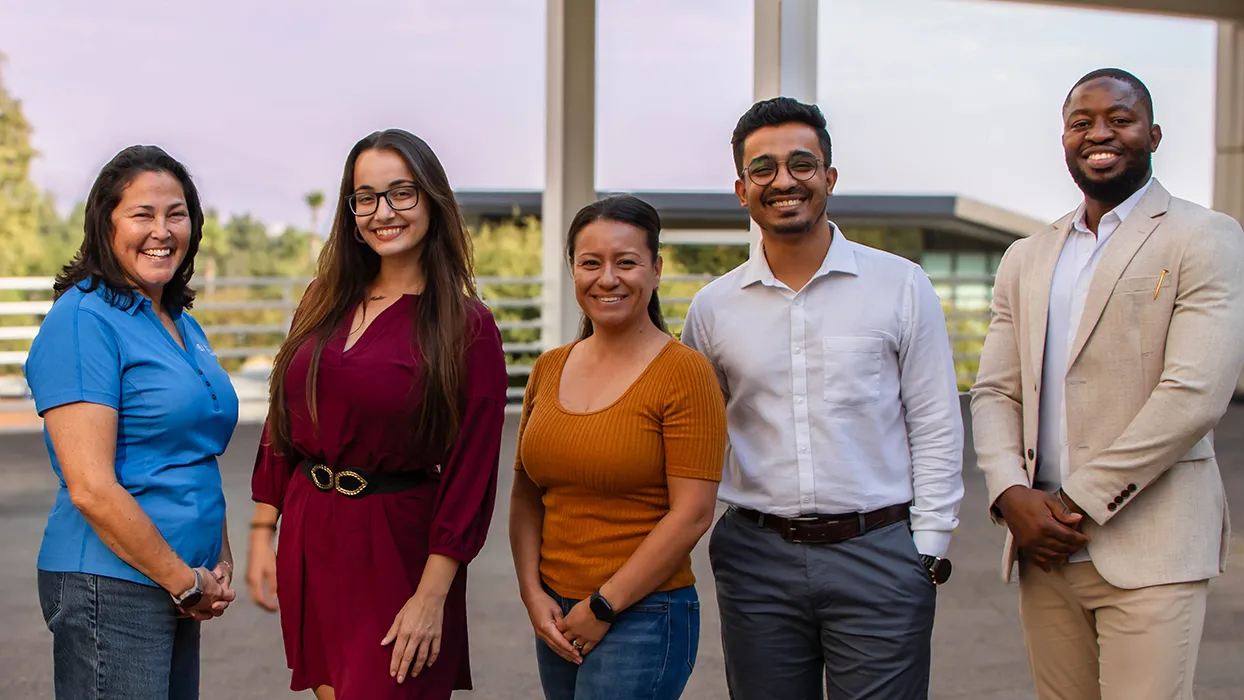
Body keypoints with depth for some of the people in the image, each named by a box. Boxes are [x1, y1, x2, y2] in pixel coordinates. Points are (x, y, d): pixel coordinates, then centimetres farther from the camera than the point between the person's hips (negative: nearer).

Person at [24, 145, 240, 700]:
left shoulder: (184, 326, 13)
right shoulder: (83, 321, -13)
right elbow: (91, 489, -19)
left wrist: (220, 563, 7)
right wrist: (188, 582, -12)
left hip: (177, 590, 8)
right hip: (110, 589, -8)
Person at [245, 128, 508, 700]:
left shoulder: (466, 326, -9)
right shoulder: (323, 304, 7)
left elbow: (470, 473, -11)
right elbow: (280, 428, 12)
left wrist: (432, 596, -15)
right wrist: (262, 536, 7)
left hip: (396, 548, -5)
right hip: (309, 544, 5)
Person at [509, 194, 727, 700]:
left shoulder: (684, 373, -10)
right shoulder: (549, 369, 8)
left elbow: (692, 513, -14)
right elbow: (526, 494, 11)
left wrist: (604, 606, -12)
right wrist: (533, 594, -1)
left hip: (644, 616, -5)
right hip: (558, 620, 6)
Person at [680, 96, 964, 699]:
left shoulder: (902, 286, 1)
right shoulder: (713, 307, 6)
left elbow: (936, 429, 2)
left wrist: (929, 550, -3)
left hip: (878, 553, -2)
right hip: (757, 556, 2)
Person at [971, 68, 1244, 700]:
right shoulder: (1027, 259, 17)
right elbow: (994, 391, 13)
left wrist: (1076, 502, -12)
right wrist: (1012, 496, -6)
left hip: (1148, 549, -4)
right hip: (1043, 547, 5)